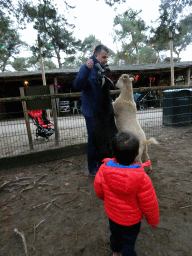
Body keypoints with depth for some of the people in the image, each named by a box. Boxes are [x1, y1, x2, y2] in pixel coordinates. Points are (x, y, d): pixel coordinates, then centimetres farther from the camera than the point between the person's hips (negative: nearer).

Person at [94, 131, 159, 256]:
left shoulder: (103, 170, -29)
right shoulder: (142, 180, -38)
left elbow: (99, 191, -10)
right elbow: (149, 205, -21)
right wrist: (153, 220, 1)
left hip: (112, 214, 4)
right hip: (132, 220, -4)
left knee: (115, 234, 33)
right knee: (128, 241, 26)